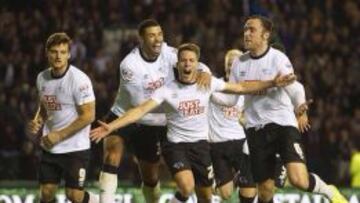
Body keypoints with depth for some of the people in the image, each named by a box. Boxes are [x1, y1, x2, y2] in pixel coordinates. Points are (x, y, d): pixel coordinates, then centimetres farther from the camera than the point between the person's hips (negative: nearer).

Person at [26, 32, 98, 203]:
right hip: (50, 147, 6)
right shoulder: (42, 78, 4)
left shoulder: (79, 79, -17)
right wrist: (37, 123, 0)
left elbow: (88, 116, -18)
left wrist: (59, 135, -17)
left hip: (75, 148, -6)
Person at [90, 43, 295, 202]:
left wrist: (273, 83, -1)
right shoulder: (167, 90, -11)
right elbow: (141, 110, -19)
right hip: (176, 145, -3)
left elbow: (241, 87, 5)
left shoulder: (208, 83, -3)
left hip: (200, 145, 3)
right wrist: (110, 127, -30)